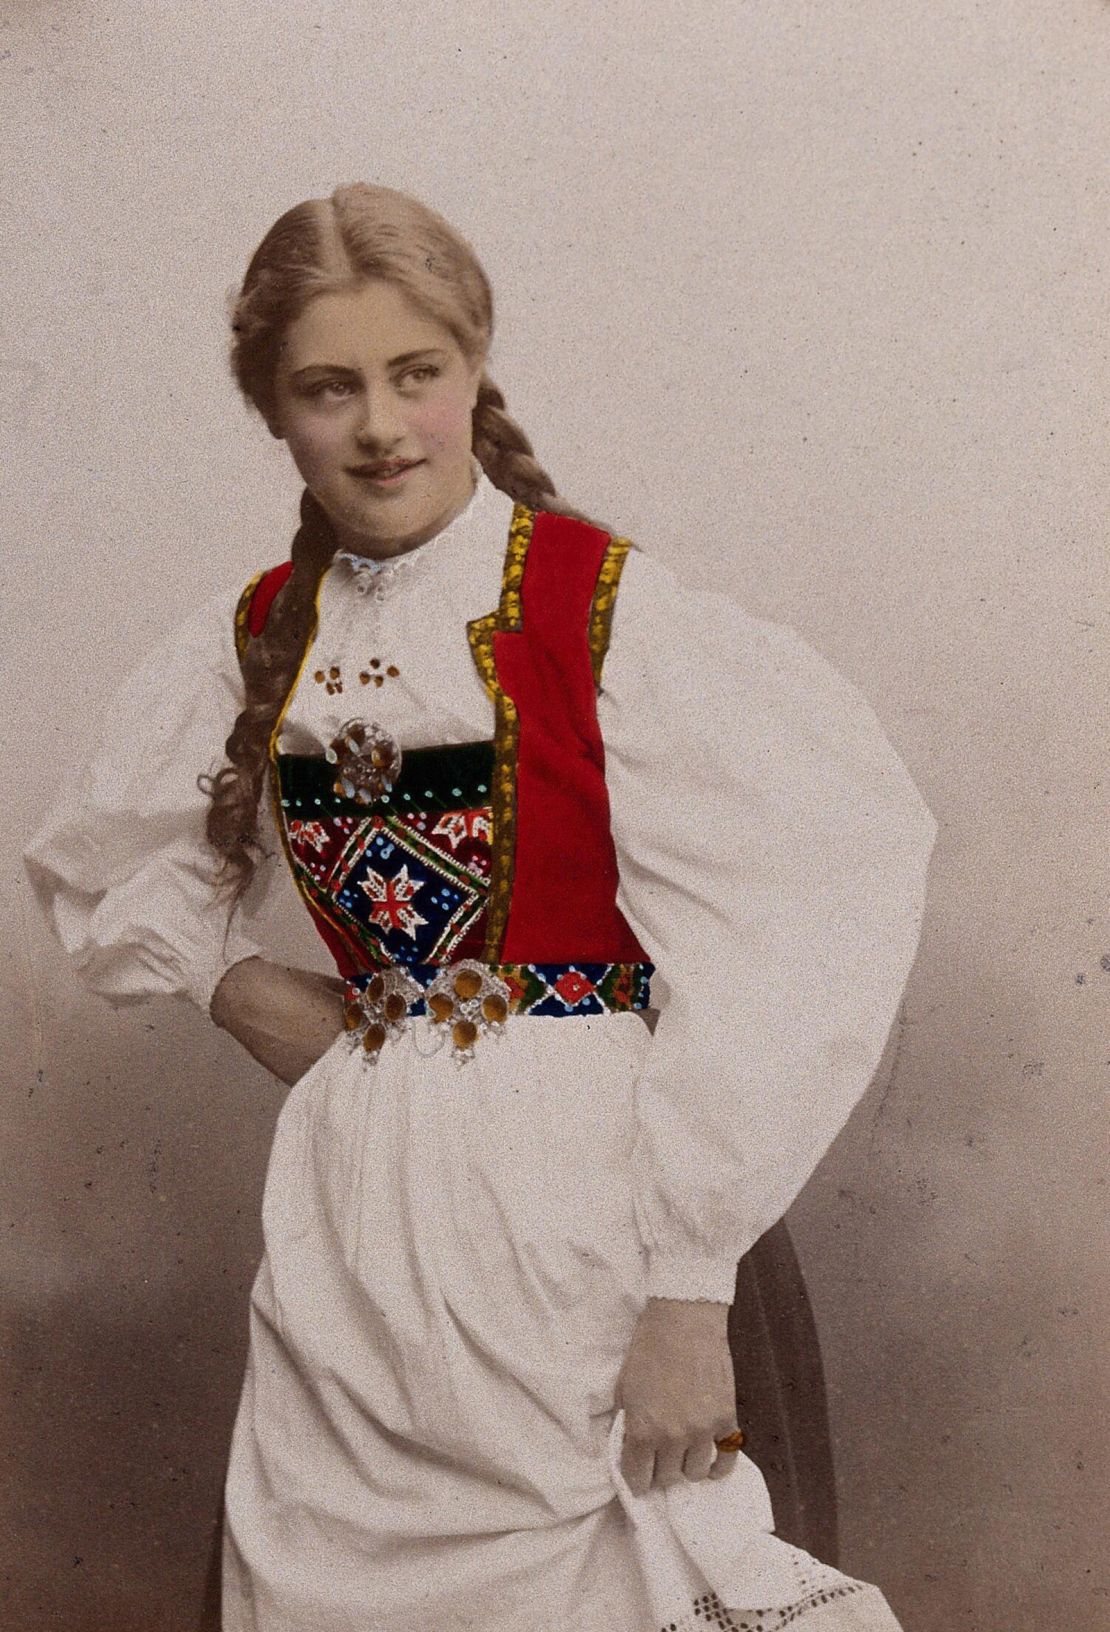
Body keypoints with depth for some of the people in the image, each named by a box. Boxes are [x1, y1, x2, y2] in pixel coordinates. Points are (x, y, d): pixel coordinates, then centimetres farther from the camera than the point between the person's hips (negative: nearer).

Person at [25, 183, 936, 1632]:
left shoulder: (609, 613, -10)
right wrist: (230, 980, 6)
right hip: (351, 1189, 5)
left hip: (570, 1179, -5)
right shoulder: (256, 642, 6)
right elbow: (94, 861, 24)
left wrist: (689, 1291, -18)